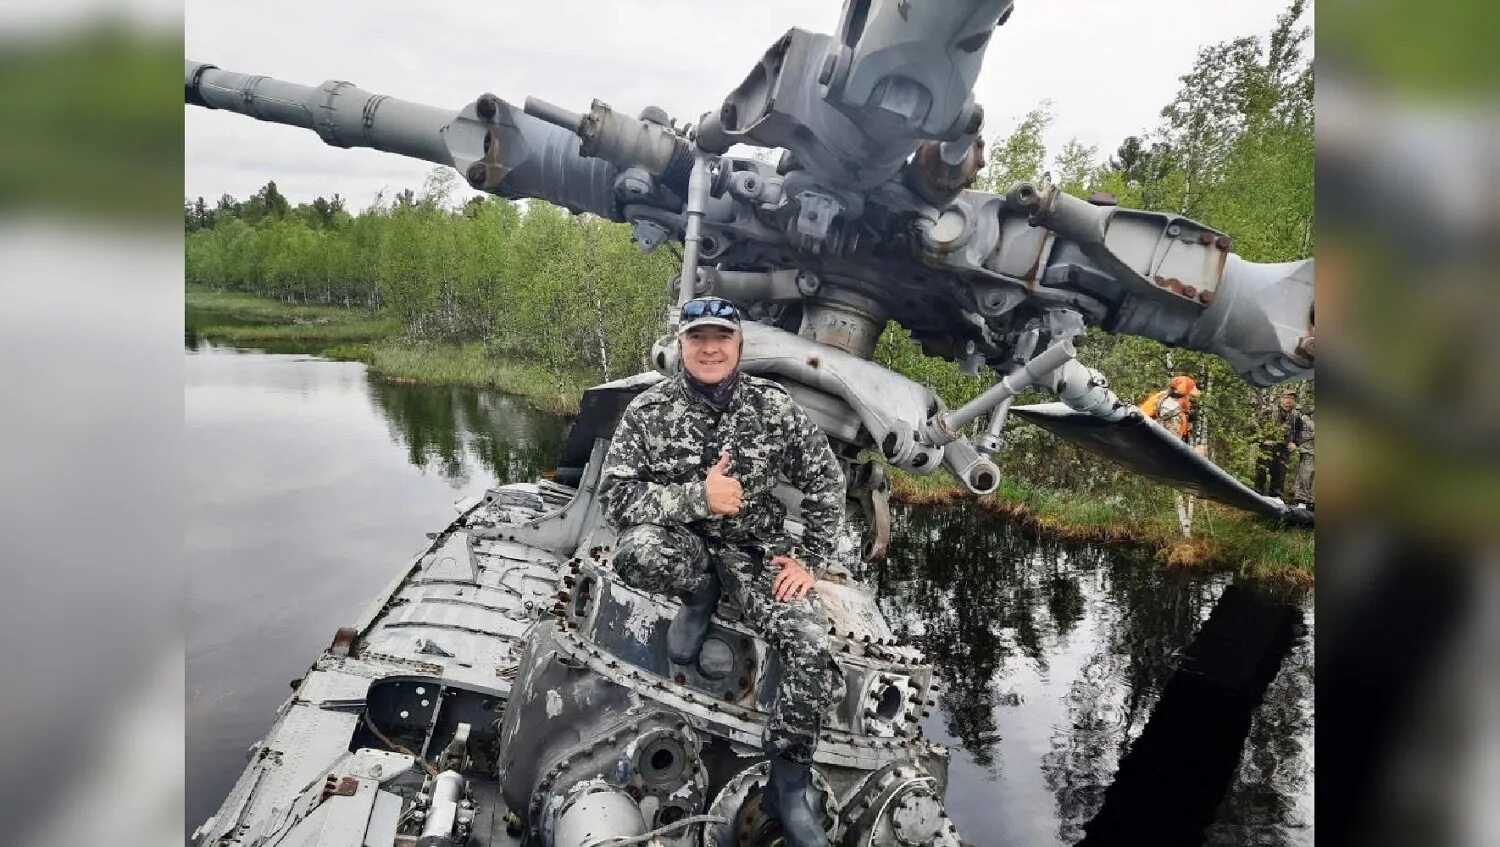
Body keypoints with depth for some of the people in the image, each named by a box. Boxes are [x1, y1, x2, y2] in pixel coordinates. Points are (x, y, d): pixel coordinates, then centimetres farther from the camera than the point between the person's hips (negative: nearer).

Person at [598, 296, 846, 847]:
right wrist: (697, 496, -27)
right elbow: (614, 495, -16)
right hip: (683, 541, 0)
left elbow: (826, 485, 1)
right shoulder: (649, 411, -10)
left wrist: (811, 561, -6)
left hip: (756, 545, 1)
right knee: (637, 551, -37)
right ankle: (700, 596, 0)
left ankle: (786, 787, 0)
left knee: (812, 647, -22)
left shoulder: (775, 407, -7)